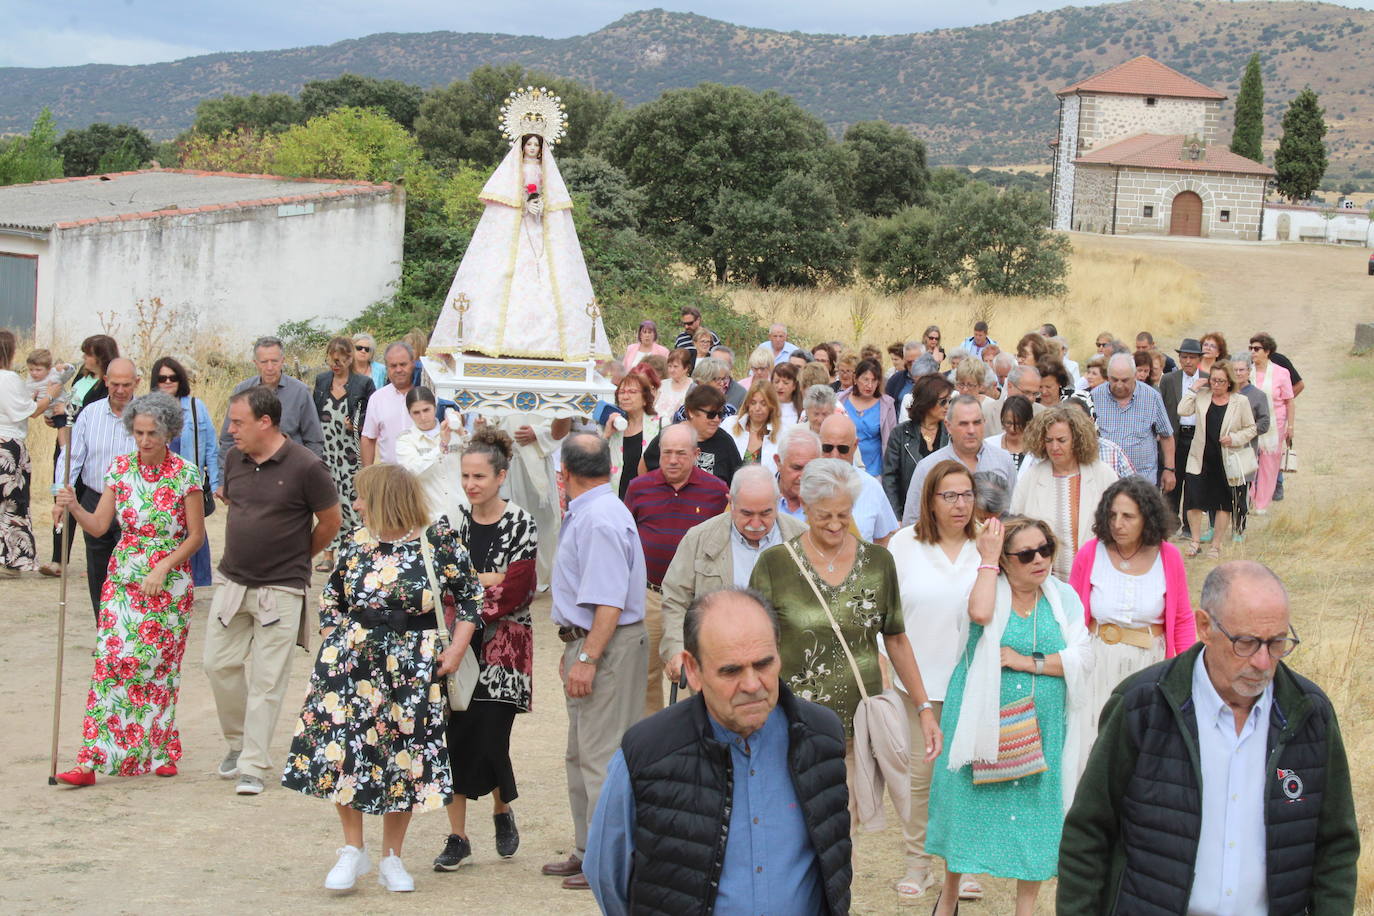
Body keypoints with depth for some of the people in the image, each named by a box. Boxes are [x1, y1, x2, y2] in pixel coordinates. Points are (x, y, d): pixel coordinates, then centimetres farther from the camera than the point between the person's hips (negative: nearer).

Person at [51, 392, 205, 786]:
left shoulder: (186, 475, -6)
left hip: (169, 582, -2)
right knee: (111, 661, -7)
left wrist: (163, 568, -14)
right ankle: (91, 759, -11)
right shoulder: (120, 469, 4)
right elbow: (99, 525, 1)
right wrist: (74, 507, -18)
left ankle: (159, 752, 18)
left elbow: (196, 535, -3)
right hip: (123, 581, 2)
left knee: (158, 667, 3)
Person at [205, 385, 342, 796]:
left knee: (267, 681, 0)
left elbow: (330, 522, -2)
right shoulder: (234, 458, 3)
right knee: (219, 664, 7)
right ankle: (238, 742, 29)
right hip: (232, 582, 6)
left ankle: (253, 766, 7)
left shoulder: (305, 466, -14)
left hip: (280, 589, -5)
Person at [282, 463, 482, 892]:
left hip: (415, 665, -2)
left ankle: (391, 858, 18)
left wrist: (456, 649, -4)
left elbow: (470, 596, 3)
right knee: (342, 748, -5)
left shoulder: (440, 539, -4)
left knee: (405, 753, 4)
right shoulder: (357, 543, 5)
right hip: (353, 662, 2)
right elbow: (331, 599, 16)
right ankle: (353, 850, 11)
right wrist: (333, 646, 5)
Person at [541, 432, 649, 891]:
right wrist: (572, 650, 23)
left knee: (602, 756, -7)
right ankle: (588, 851, 27)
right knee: (582, 755, 18)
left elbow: (609, 602, -25)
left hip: (607, 648, -11)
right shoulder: (584, 514, 14)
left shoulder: (600, 520, -19)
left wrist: (586, 658, -26)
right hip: (586, 645, 11)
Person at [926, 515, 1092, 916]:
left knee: (1033, 808, 6)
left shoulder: (1063, 597, 3)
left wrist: (1027, 662, -14)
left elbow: (1081, 658, -6)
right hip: (982, 721, -2)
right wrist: (988, 559, -19)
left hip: (1040, 727, 2)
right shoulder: (991, 588, -3)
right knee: (970, 806, 7)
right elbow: (980, 613, -29)